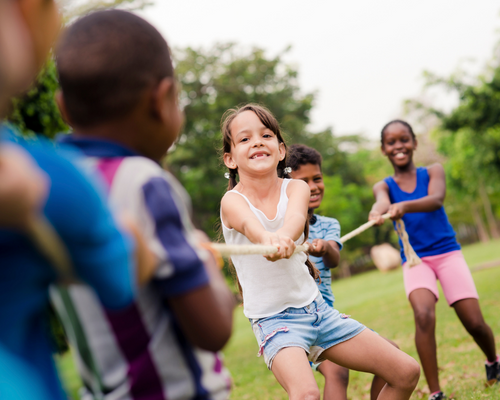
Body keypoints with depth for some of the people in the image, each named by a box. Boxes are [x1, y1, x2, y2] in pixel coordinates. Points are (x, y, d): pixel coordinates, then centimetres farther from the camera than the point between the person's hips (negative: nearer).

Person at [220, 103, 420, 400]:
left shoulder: (296, 187, -3)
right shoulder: (233, 201, -12)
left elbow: (296, 215, -27)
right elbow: (251, 226, -36)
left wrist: (284, 236, -51)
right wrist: (268, 239, -60)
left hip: (316, 307, 5)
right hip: (274, 318, -5)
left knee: (407, 373, 5)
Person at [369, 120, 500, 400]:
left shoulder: (433, 172, 1)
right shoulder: (384, 186, 4)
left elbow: (436, 199, -21)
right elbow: (383, 202, -21)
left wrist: (405, 206, -43)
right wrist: (379, 211, -47)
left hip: (447, 253, 0)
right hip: (415, 259, 0)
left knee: (475, 322, -5)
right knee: (424, 315, -26)